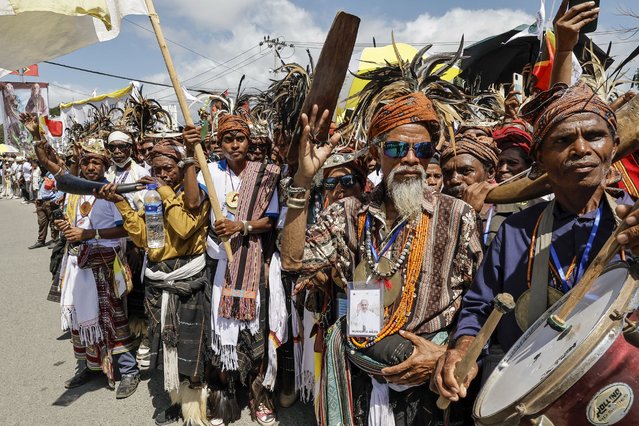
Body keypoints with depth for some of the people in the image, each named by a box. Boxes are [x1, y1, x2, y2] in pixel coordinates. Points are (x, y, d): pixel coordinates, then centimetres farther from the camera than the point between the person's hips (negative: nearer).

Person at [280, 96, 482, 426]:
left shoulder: (456, 216, -7)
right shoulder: (351, 212, -2)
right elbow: (293, 260, -11)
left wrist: (448, 354, -17)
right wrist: (302, 181, -17)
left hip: (425, 375, -1)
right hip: (354, 371, 2)